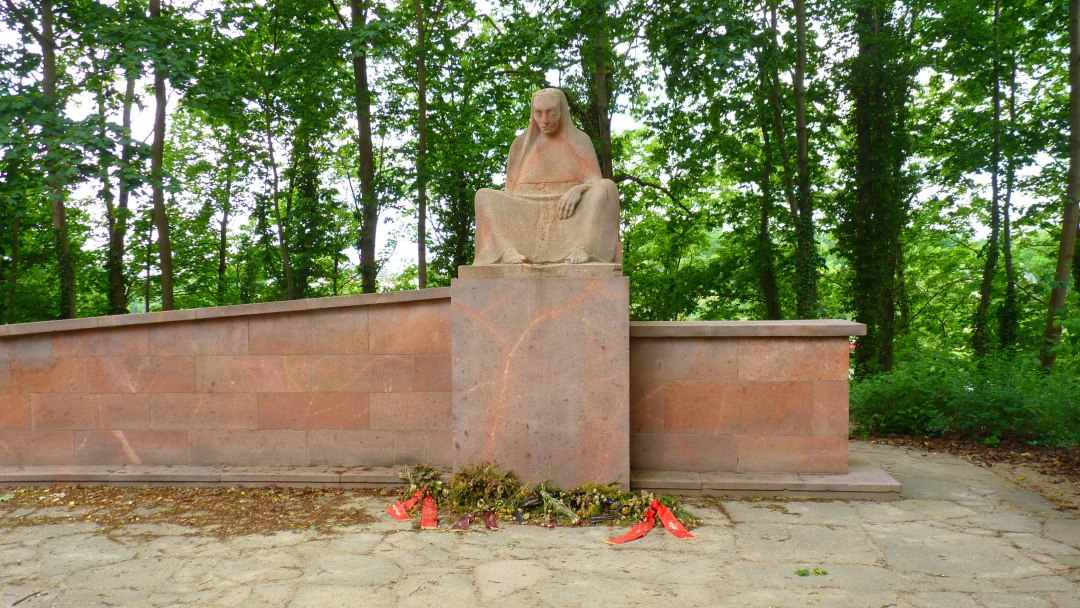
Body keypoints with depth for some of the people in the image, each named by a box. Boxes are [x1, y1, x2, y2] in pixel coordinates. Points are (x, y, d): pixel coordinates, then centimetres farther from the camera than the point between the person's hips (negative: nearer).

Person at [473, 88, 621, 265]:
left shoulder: (579, 141, 7)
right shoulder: (521, 144, 11)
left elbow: (596, 183, -3)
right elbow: (511, 191, 10)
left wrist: (578, 190, -26)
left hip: (570, 219, -1)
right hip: (528, 218, 1)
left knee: (608, 187, -26)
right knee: (484, 196, -20)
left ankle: (582, 250, -44)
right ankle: (509, 251, -42)